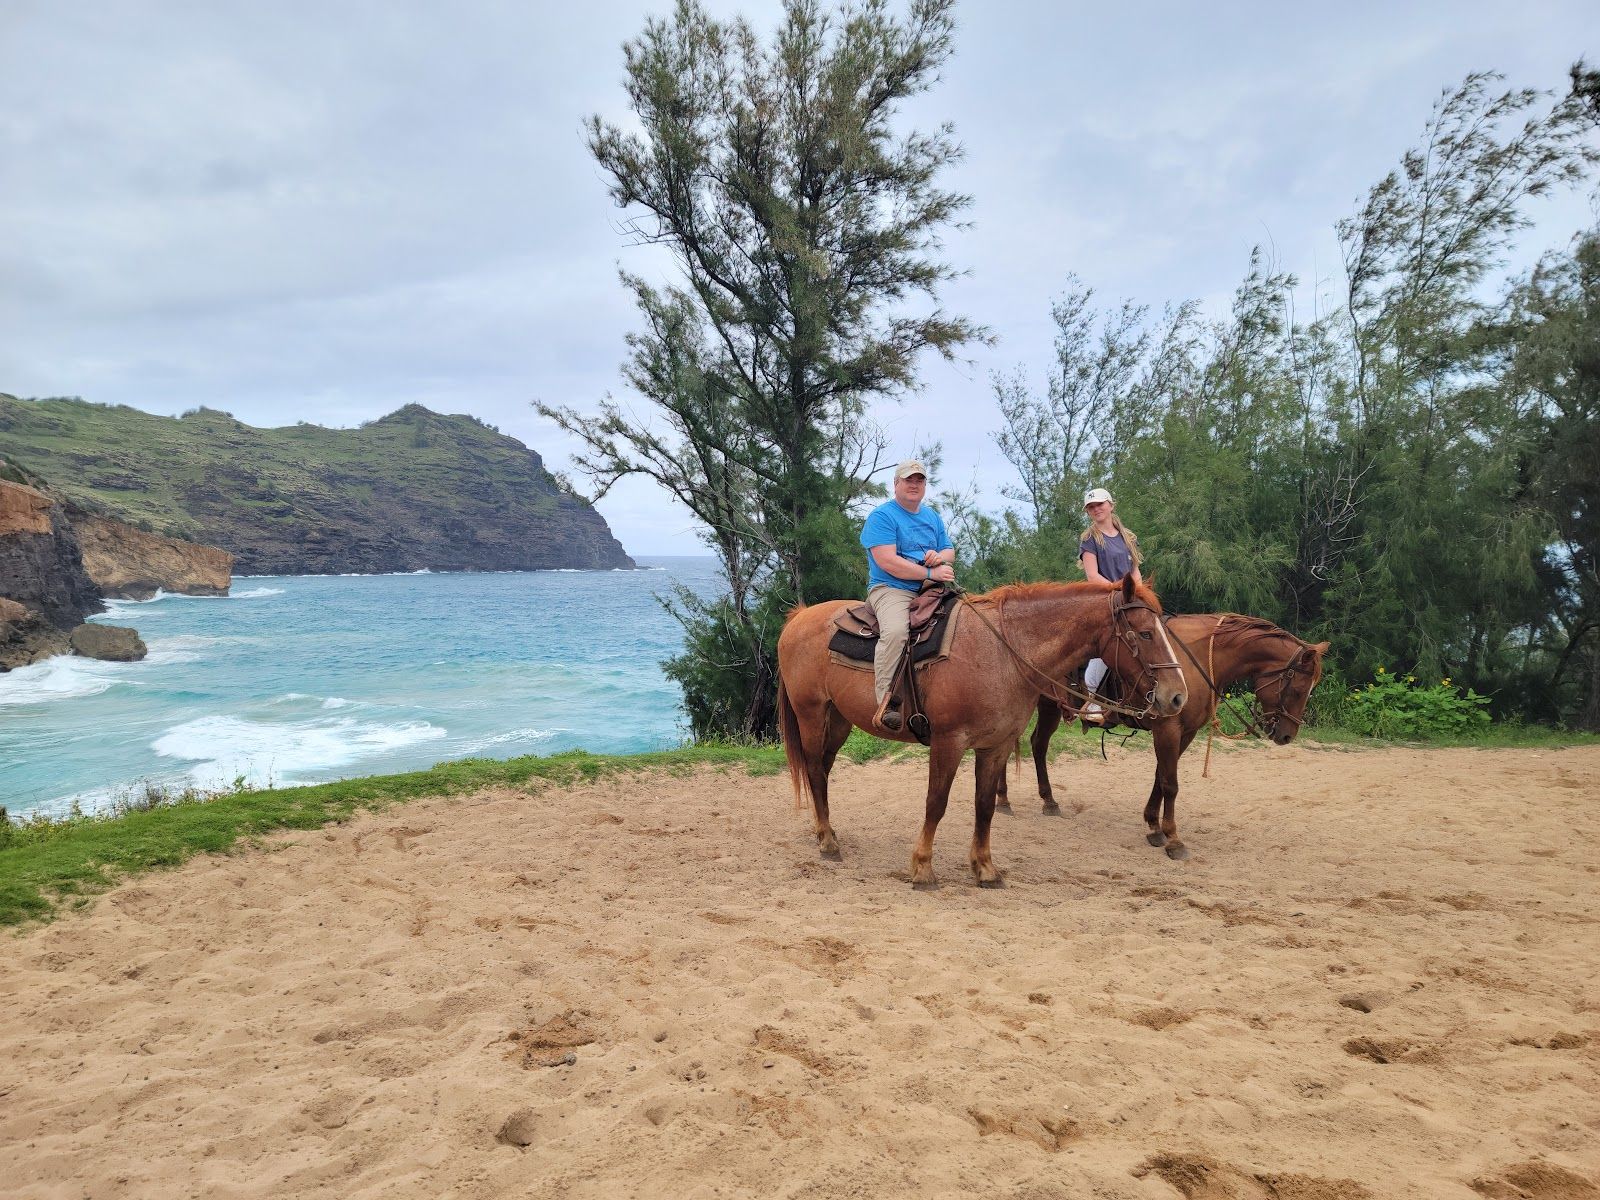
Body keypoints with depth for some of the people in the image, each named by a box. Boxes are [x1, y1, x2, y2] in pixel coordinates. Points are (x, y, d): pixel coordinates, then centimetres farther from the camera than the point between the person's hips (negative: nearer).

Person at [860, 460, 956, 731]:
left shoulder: (932, 517, 21)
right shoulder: (882, 516, -4)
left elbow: (950, 552, 24)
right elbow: (887, 561, -16)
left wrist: (940, 557, -3)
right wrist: (930, 573, -17)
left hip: (930, 590, 8)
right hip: (891, 589, -8)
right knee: (895, 630, -37)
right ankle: (885, 704, -35)